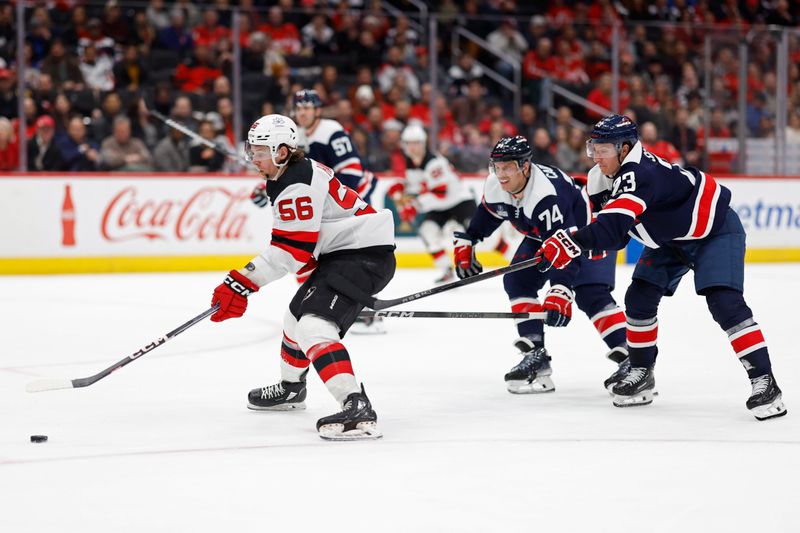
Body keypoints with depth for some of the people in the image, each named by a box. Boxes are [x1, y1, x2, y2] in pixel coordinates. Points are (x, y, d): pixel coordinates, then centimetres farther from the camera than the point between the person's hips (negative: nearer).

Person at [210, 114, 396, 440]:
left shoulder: (296, 186, -20)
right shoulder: (298, 172, 13)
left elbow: (289, 251, -24)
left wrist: (243, 282, -24)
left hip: (363, 254, -12)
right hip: (343, 252, 12)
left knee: (314, 325, -26)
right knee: (298, 313, 27)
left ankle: (356, 408, -40)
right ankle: (291, 389, 51)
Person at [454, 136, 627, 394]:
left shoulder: (547, 193, -40)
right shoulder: (495, 187, -16)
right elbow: (487, 212, 10)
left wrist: (560, 293, -53)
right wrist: (465, 242, 11)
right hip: (541, 235, 8)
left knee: (590, 294, -22)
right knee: (517, 280, -6)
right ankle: (536, 354, -5)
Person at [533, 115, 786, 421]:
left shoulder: (640, 174, -36)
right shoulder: (604, 177, -7)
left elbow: (615, 224, -49)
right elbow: (613, 226, 0)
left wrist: (571, 242, -58)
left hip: (715, 229, -9)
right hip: (671, 237, 9)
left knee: (724, 302, -21)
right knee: (639, 298, 2)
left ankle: (763, 381, -19)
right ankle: (641, 373, 17)